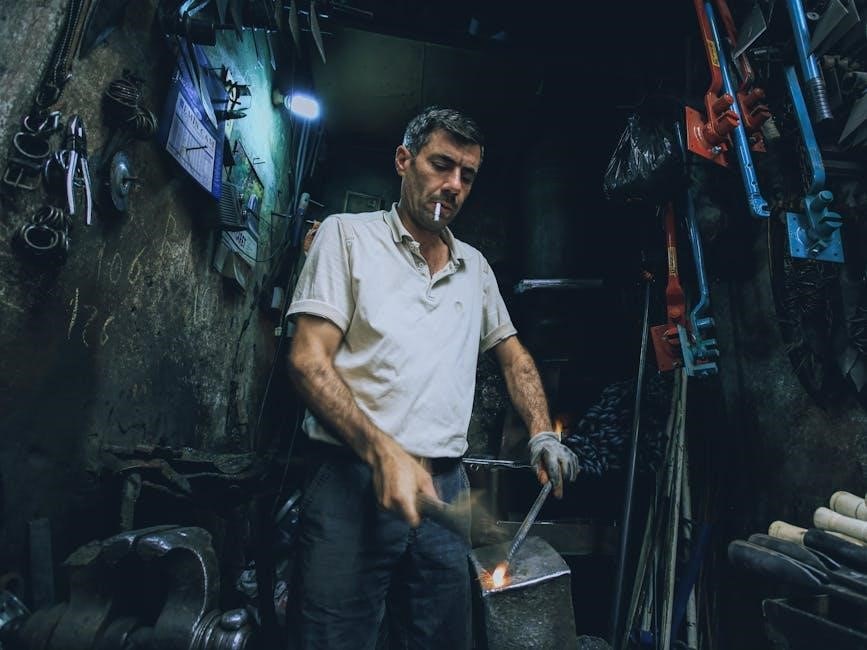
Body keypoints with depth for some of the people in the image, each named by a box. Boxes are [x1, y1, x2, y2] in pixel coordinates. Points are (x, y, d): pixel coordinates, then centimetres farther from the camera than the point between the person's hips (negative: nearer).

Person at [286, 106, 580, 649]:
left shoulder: (475, 266, 15)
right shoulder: (348, 234, -1)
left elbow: (514, 355, 21)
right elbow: (308, 360, -9)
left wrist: (542, 435, 5)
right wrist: (383, 452, -21)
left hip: (446, 486, 5)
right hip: (354, 481, -4)